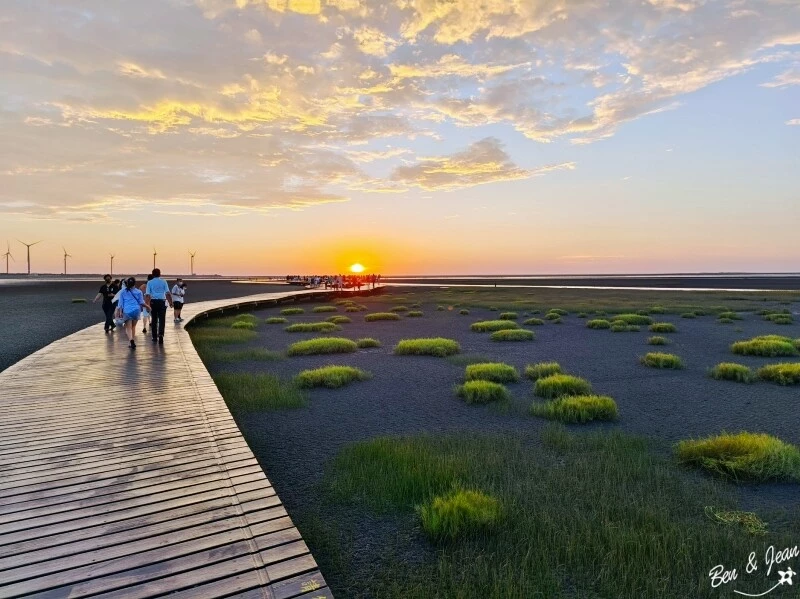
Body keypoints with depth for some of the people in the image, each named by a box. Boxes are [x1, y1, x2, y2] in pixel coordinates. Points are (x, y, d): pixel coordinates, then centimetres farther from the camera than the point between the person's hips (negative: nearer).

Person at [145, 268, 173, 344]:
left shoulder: (149, 282, 4)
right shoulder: (163, 282, 4)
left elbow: (147, 294, -3)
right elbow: (168, 293, -2)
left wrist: (147, 304, -4)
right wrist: (170, 302, 3)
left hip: (153, 302, 1)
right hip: (162, 301, -1)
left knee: (154, 319, 11)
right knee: (162, 319, -1)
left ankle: (155, 337, 16)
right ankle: (160, 334, -21)